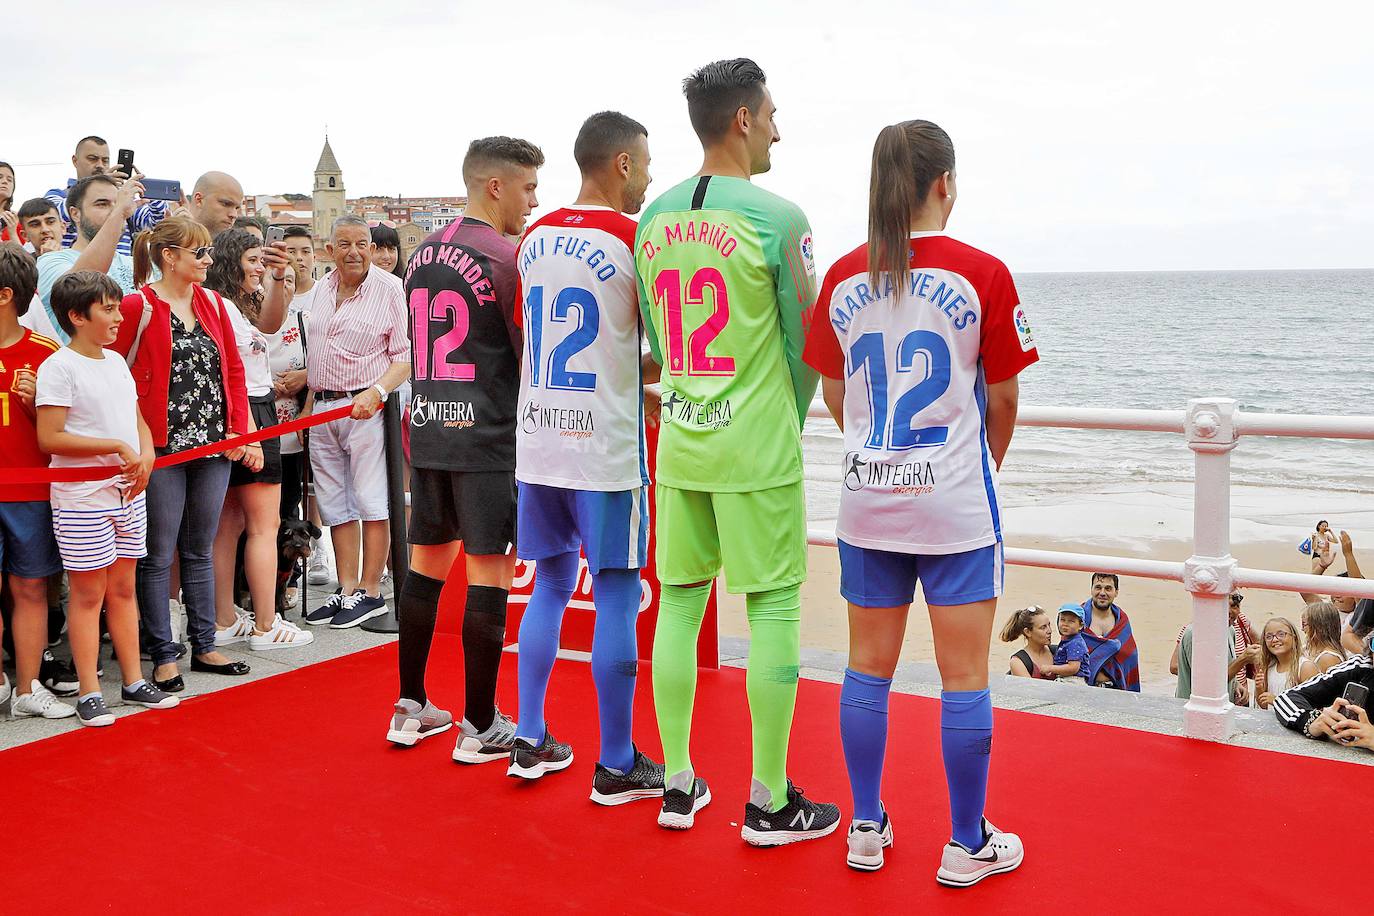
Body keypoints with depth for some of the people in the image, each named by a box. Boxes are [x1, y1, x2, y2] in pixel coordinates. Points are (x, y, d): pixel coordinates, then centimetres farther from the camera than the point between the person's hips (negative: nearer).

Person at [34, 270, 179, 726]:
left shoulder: (116, 361, 12)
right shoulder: (58, 367, -12)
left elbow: (137, 420, 18)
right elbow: (49, 437, -18)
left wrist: (146, 455, -2)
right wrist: (117, 447, -20)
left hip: (127, 493, 7)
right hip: (82, 497, -7)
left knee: (123, 589, 13)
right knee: (88, 594, 1)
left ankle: (134, 681, 21)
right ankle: (89, 694, 9)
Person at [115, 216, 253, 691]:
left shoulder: (212, 302, 9)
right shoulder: (138, 306, -8)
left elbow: (233, 368, 12)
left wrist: (237, 430, 5)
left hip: (213, 446, 6)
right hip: (163, 448, -6)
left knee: (201, 550, 14)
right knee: (159, 555, 3)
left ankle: (204, 647, 24)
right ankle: (163, 656, 12)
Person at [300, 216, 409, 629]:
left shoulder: (390, 288, -7)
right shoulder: (323, 288, 13)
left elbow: (406, 356, -10)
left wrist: (375, 392, -24)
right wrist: (308, 402, 15)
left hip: (366, 407, -6)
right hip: (323, 407, 7)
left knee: (369, 502, -3)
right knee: (335, 505, 9)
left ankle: (370, 592, 5)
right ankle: (346, 590, 16)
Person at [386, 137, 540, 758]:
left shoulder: (421, 255, 12)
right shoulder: (507, 257, -12)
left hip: (429, 429, 8)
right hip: (488, 436, -8)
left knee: (426, 563, 14)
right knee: (488, 574, -1)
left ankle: (411, 708, 23)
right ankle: (479, 726, 6)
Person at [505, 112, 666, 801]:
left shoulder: (533, 239, 9)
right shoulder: (635, 238, -10)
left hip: (537, 446, 6)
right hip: (606, 450, -6)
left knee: (551, 586, 17)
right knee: (616, 596, 2)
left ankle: (530, 744, 23)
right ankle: (617, 767, 11)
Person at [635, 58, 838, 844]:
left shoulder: (654, 219, 8)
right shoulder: (776, 216, -10)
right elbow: (807, 343, -5)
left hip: (679, 445, 6)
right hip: (757, 452, -6)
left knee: (680, 602, 12)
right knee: (773, 609, 2)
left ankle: (679, 786, 22)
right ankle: (770, 804, 10)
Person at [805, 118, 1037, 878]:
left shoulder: (843, 279, 0)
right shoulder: (981, 274, -10)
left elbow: (835, 396, 9)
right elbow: (1002, 399, -3)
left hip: (867, 500, 4)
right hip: (955, 502, -4)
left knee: (868, 667, 14)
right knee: (963, 675, 6)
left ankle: (867, 829, 25)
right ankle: (967, 846, 17)